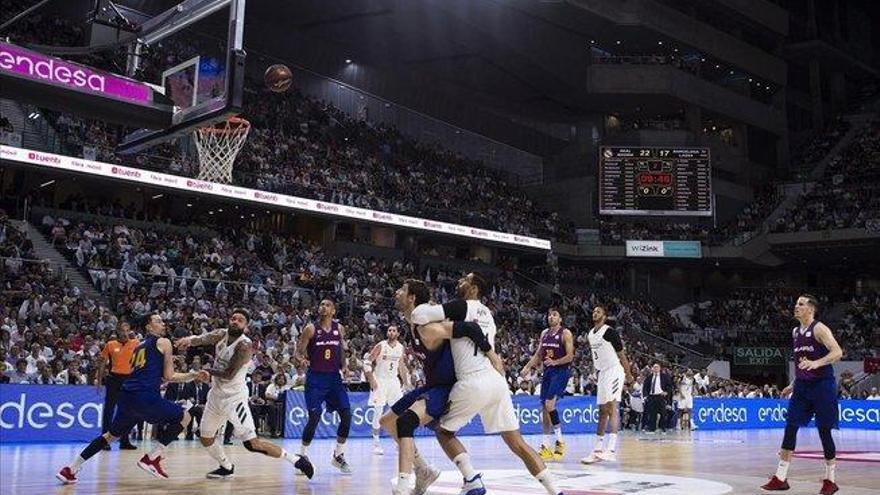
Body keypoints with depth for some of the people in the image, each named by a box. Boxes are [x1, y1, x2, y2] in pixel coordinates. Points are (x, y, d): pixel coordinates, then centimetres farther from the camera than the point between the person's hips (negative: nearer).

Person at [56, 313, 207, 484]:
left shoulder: (139, 346, 25)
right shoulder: (164, 342, 5)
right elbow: (169, 377, 2)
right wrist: (193, 375, 11)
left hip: (126, 396, 8)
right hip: (145, 397, -8)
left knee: (112, 434, 25)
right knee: (184, 417, 6)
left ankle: (70, 469, 22)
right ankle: (152, 458, 1)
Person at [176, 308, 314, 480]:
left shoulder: (245, 345, -20)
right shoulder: (221, 334, 1)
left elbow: (229, 374, -23)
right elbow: (204, 338, -19)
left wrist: (209, 371, -7)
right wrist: (189, 340, -41)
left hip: (234, 397, -8)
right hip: (216, 395, 8)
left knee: (252, 443, -15)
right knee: (205, 438, 18)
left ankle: (296, 460, -8)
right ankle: (227, 468, 40)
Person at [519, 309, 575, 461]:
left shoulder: (565, 333, -7)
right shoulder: (544, 333, 13)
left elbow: (570, 356, -12)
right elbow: (538, 354, 18)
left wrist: (555, 362, -26)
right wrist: (527, 367, 8)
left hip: (561, 371, -7)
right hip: (547, 372, 7)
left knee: (549, 404, -20)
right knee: (544, 408, 4)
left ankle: (560, 439, -4)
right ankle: (545, 446, 10)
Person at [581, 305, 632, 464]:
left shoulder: (610, 332, -11)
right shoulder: (590, 334, 12)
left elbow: (621, 354, -9)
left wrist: (629, 376, -9)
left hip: (614, 372, -8)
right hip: (602, 373, 8)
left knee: (611, 408, -16)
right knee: (602, 412, 10)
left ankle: (611, 450, -21)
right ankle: (597, 450, 13)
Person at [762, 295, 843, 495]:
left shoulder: (819, 328, -10)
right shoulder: (795, 332, 13)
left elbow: (837, 352, -22)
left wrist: (816, 363, -36)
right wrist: (793, 385, 22)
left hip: (822, 385, -7)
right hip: (802, 386, 7)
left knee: (824, 431, -1)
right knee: (790, 427, 0)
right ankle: (781, 477, 3)